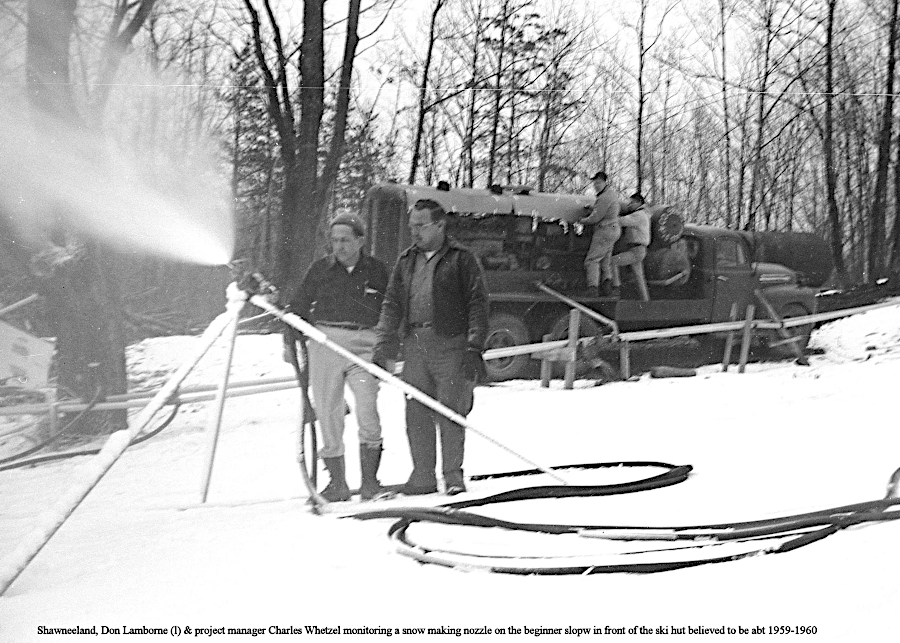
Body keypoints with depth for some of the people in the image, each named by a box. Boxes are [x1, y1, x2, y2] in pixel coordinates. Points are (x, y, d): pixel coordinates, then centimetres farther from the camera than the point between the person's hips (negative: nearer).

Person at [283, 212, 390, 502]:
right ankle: (337, 483, 13)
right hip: (325, 345, 1)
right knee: (328, 415, 3)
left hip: (364, 348, -1)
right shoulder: (320, 269, 8)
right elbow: (299, 307, 13)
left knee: (368, 413, -15)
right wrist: (289, 342, 4)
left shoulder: (377, 270, 8)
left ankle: (370, 481, -6)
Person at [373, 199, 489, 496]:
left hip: (450, 345, -5)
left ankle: (453, 475, 6)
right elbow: (392, 306, 17)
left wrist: (474, 347, -11)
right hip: (414, 346, 5)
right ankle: (423, 476, 13)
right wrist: (383, 347, 8)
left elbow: (477, 304, -3)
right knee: (416, 413, 4)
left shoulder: (461, 259, 2)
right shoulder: (406, 261, 17)